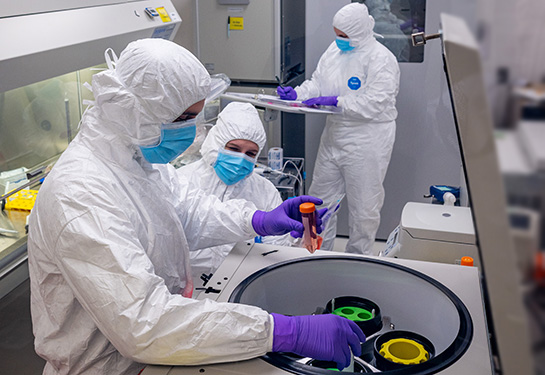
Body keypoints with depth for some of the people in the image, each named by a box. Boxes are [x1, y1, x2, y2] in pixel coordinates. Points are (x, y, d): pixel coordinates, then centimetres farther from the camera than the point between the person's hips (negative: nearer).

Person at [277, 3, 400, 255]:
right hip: (334, 136, 8)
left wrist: (337, 101, -24)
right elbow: (317, 82, 10)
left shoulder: (381, 59, -17)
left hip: (367, 141, -7)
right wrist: (296, 94, -8)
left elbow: (373, 103, -23)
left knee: (363, 205, 5)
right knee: (321, 196, 16)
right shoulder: (335, 50, 7)